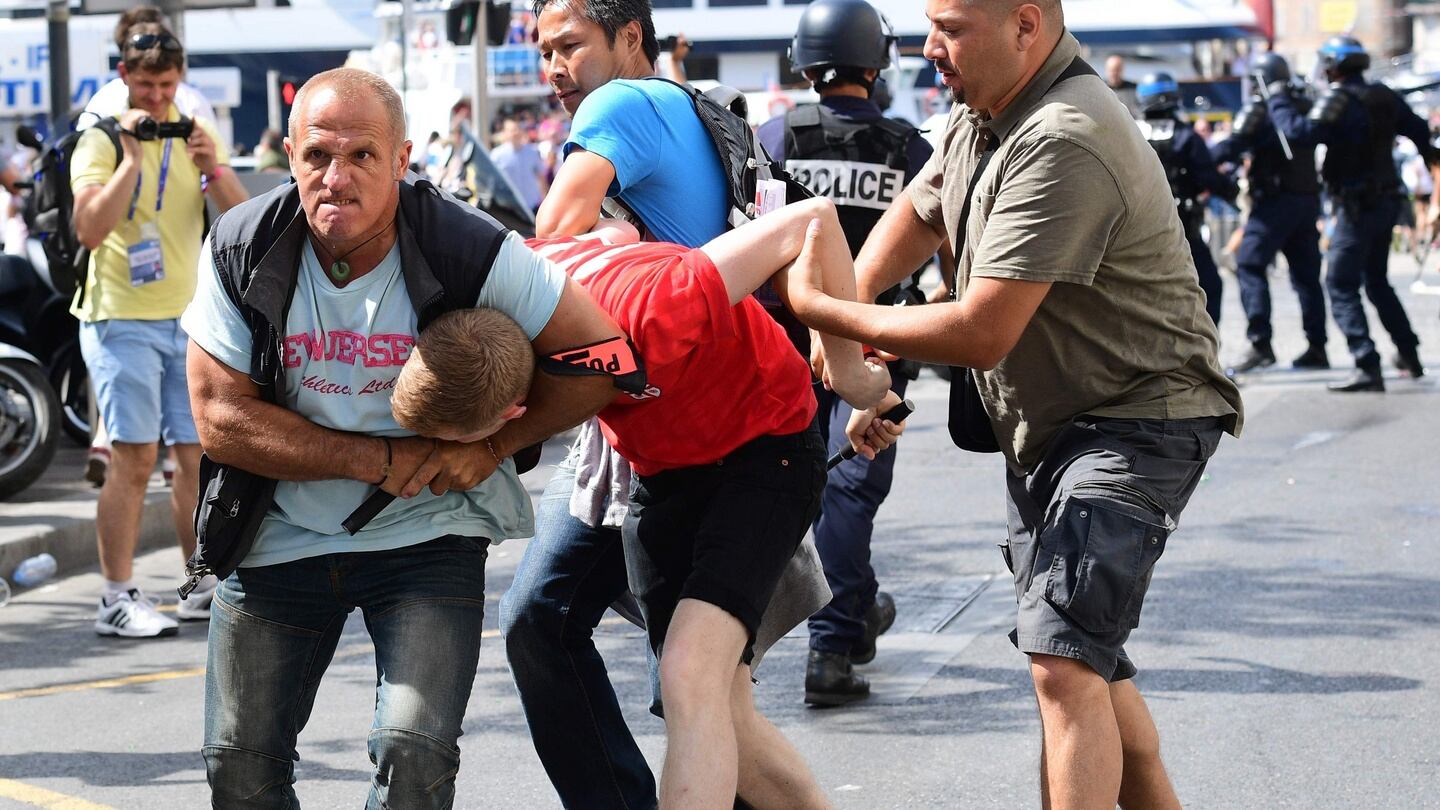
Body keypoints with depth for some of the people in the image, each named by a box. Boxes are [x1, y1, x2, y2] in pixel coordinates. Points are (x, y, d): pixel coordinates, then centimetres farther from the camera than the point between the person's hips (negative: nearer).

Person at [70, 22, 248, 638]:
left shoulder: (196, 134, 11)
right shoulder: (102, 141, -5)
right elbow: (90, 229, -19)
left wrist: (214, 170, -11)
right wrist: (133, 159, -22)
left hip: (189, 317, 5)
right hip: (122, 318, -5)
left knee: (200, 455, 7)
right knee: (134, 458, -11)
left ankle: (203, 588, 18)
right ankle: (118, 599, -9)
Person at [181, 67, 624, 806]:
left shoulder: (468, 251, -18)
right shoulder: (241, 252, -13)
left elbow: (599, 357, -10)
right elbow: (221, 419, -14)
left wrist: (490, 446, -14)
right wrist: (379, 460, -18)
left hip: (427, 535, -2)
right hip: (281, 535, 2)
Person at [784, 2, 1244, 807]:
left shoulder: (1063, 142, -29)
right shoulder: (982, 114, 3)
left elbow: (980, 334, -30)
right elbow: (913, 218, 19)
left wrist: (822, 310, -19)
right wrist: (850, 305, -1)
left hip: (1135, 422, -10)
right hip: (1043, 425, 10)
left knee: (1064, 660, -23)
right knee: (1089, 662, 20)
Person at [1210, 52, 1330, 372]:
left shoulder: (1259, 109, -6)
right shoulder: (1306, 109, 12)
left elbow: (1232, 148, -11)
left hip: (1275, 199, -7)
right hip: (1308, 198, 7)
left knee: (1250, 265, -6)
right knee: (1306, 273, 12)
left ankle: (1260, 343, -18)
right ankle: (1316, 347, 11)